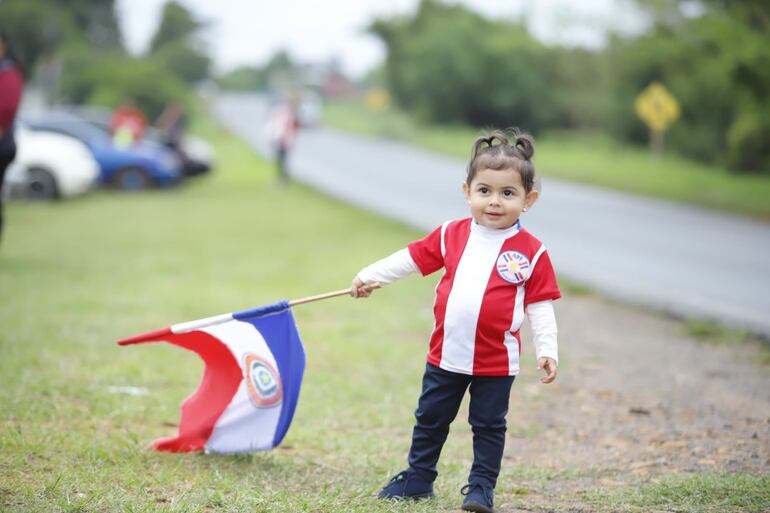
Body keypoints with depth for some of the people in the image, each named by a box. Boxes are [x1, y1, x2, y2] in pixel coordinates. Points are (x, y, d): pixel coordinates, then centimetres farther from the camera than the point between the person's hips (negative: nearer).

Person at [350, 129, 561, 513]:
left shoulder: (531, 252, -8)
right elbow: (410, 259, 9)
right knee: (429, 420, 16)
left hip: (496, 362, -3)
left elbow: (540, 306, -5)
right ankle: (417, 479, 30)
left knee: (489, 426, 8)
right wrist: (370, 276, 8)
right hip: (446, 354, 3)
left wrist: (546, 349, -11)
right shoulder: (451, 235, 0)